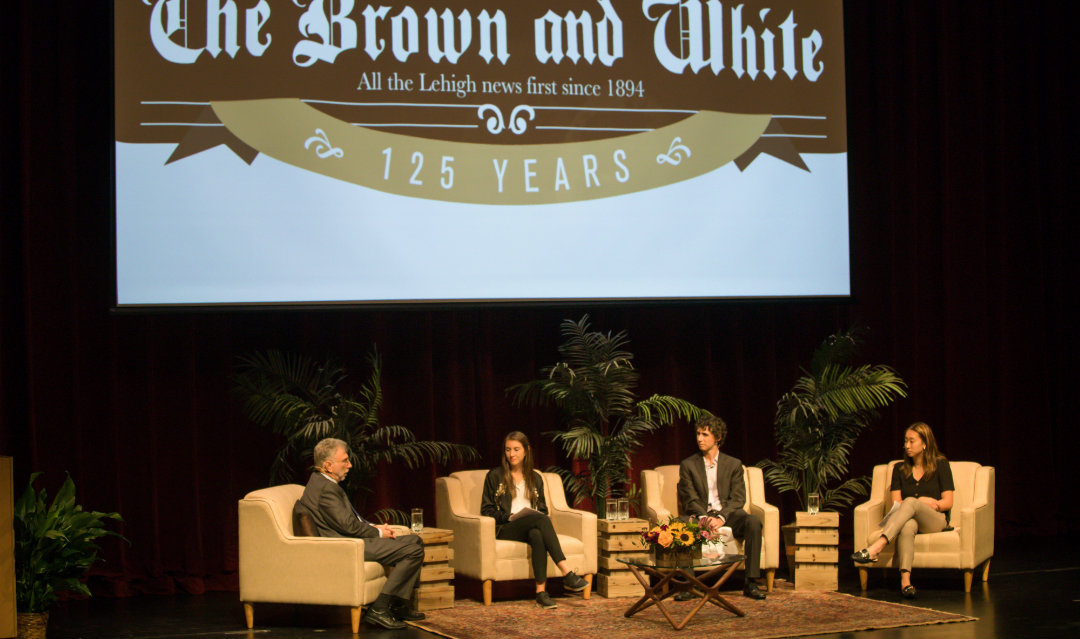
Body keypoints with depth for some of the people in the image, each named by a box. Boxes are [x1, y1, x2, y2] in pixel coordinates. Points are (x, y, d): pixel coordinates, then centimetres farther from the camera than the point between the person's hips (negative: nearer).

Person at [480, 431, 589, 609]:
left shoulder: (535, 479, 23)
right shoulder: (495, 476, 11)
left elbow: (543, 509, 23)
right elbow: (486, 510, 6)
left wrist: (541, 517, -2)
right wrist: (509, 517, -11)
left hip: (533, 526, 3)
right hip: (505, 528, -3)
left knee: (537, 535, -39)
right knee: (540, 520, -36)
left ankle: (541, 591, -49)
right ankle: (567, 574, -47)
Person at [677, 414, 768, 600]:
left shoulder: (733, 464, 10)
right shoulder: (688, 465, 9)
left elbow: (738, 498, 1)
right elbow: (689, 499, 2)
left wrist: (721, 517, -16)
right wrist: (703, 516, -18)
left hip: (727, 514, 1)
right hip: (700, 515, -1)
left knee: (753, 522, -31)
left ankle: (751, 583, -28)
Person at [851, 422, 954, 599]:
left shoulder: (940, 465, 9)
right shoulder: (900, 469, 17)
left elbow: (948, 502, 3)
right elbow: (896, 503, 7)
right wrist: (923, 503, -11)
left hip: (936, 520, -2)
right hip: (910, 518, 2)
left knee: (910, 502, -36)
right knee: (907, 526, -39)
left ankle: (874, 549, -55)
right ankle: (905, 580, -58)